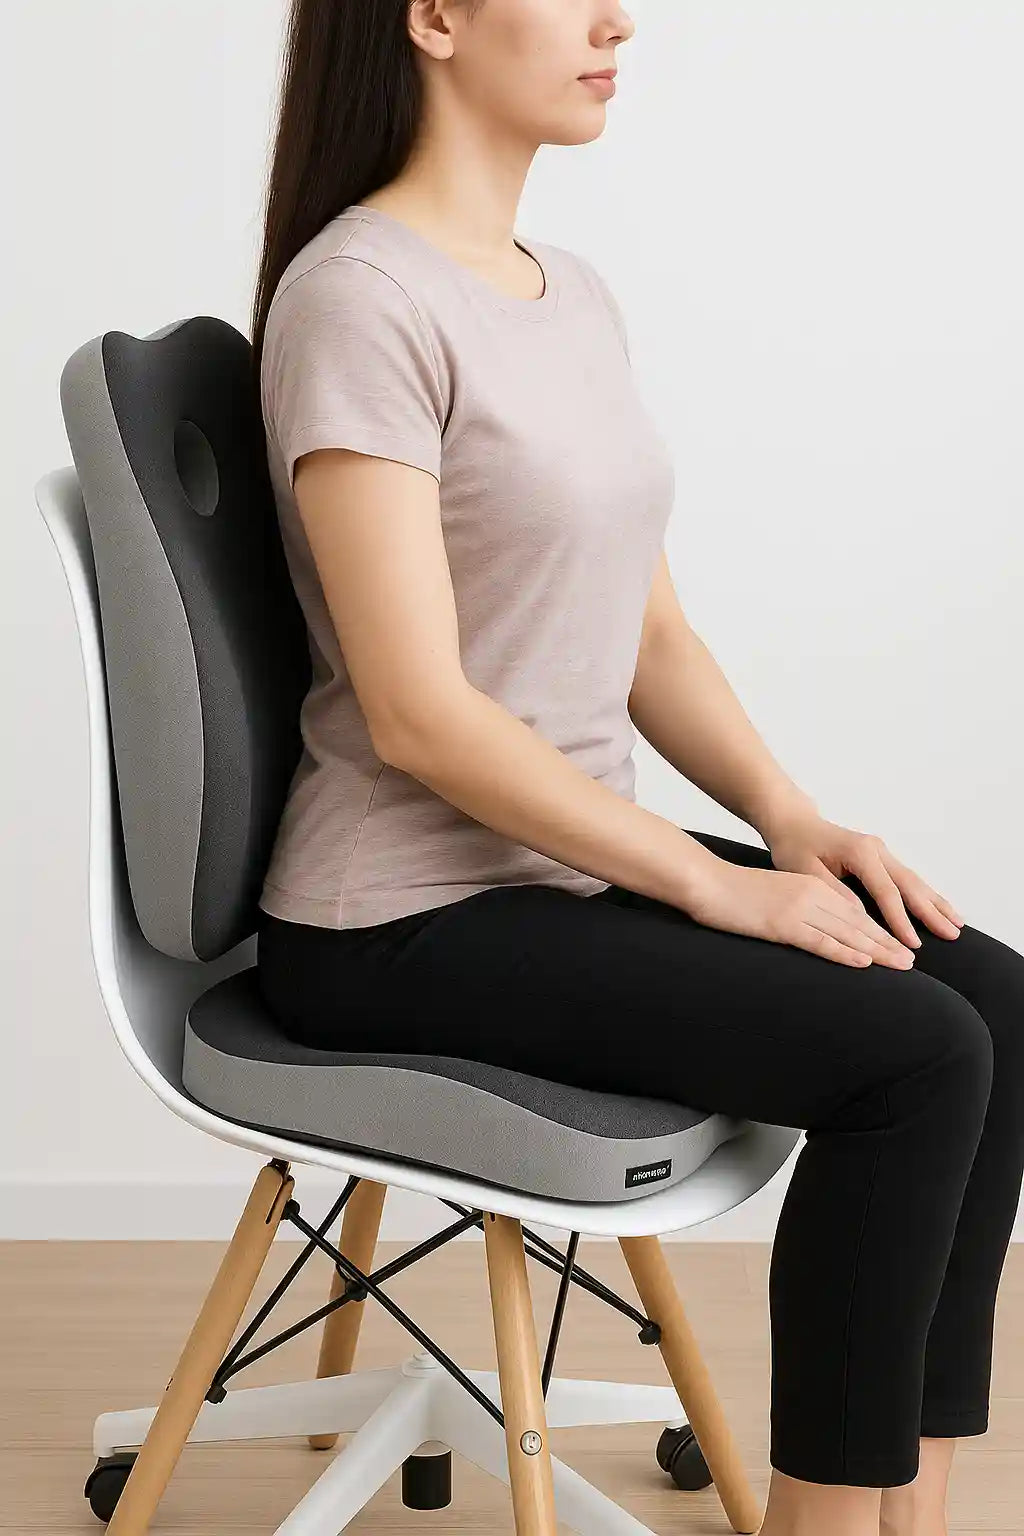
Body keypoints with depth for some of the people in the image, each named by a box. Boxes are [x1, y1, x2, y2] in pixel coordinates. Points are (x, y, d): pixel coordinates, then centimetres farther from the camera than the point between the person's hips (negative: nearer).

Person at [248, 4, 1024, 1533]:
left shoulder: (579, 297, 11)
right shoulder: (358, 299, -16)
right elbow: (419, 713, -21)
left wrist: (794, 823, -3)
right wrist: (728, 888, -17)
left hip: (578, 864, 8)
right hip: (407, 925, -8)